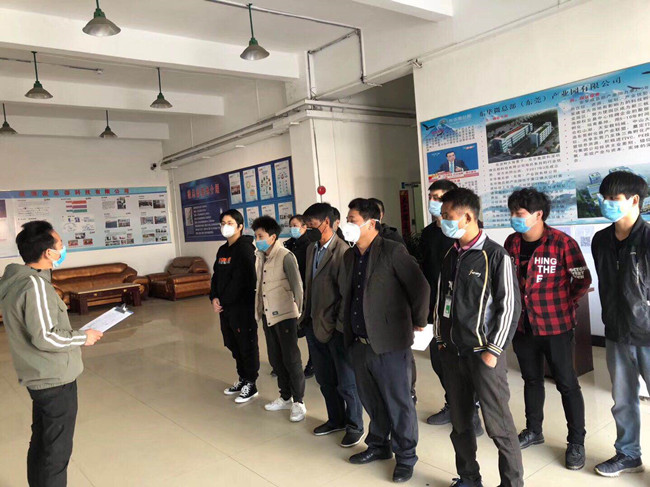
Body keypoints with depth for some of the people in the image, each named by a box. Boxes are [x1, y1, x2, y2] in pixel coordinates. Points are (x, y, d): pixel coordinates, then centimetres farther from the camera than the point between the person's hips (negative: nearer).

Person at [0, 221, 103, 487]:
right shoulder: (35, 285, -24)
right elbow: (45, 337, -25)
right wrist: (83, 337, -14)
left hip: (38, 376, 9)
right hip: (55, 378, -9)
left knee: (41, 442, 22)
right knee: (57, 449, 4)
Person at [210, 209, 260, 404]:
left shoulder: (245, 249, -13)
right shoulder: (222, 250, 13)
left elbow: (240, 281, -19)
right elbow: (217, 276, 14)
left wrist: (223, 301, -14)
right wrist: (214, 298, -1)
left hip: (242, 306, -8)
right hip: (225, 307, 8)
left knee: (247, 345, 2)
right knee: (233, 344, 16)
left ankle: (251, 384, 14)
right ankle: (242, 378, 31)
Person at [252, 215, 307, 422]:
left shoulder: (285, 256, -14)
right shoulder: (260, 257, 8)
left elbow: (297, 286, -11)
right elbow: (259, 286, 12)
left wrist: (298, 311, -10)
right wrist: (259, 310, 10)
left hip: (284, 315, -7)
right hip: (268, 315, 7)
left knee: (291, 359, 1)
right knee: (275, 359, 16)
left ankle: (298, 402, 14)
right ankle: (285, 397, 31)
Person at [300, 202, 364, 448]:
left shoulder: (342, 251, -17)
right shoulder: (312, 250, 9)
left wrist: (340, 324, -17)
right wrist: (307, 317, 13)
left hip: (336, 328, -8)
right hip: (315, 325, 8)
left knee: (346, 382, 7)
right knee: (325, 379, 20)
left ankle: (354, 426, 26)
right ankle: (336, 420, 38)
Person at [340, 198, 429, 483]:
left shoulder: (392, 252, -13)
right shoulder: (349, 256, 10)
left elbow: (420, 287, -15)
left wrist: (418, 322, -4)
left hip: (390, 344, -7)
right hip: (359, 343, 7)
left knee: (398, 403, 7)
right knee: (371, 400, 20)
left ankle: (405, 457, 25)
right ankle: (379, 445, 40)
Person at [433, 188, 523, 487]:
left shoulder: (496, 256, -11)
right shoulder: (451, 255, 8)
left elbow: (510, 306, -11)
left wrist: (493, 350, -13)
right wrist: (440, 338, 12)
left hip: (483, 354, -6)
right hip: (451, 353, 6)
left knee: (498, 426, 1)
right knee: (460, 423, 15)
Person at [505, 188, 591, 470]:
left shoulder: (562, 242, -15)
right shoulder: (512, 243, 1)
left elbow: (583, 280, -8)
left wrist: (565, 304, -1)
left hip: (556, 326, -5)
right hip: (522, 325, 5)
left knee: (567, 384, 7)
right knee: (531, 379, 19)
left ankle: (576, 442, 23)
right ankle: (533, 431, 37)